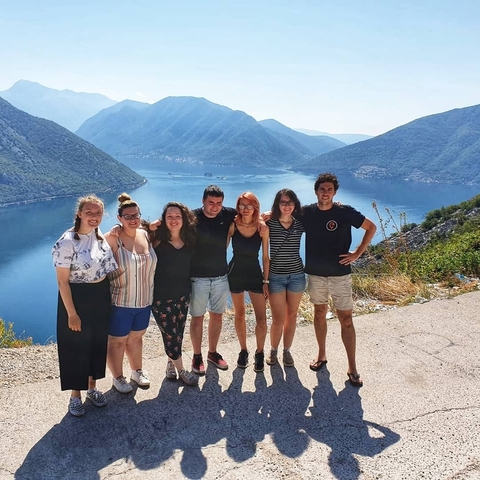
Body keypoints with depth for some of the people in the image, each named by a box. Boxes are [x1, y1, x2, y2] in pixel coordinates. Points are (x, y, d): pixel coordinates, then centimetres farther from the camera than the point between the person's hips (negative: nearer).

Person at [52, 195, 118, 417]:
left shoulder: (99, 236, 1)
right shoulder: (67, 242, -20)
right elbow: (62, 281, -18)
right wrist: (72, 313, -17)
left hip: (101, 297, 7)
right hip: (77, 298, -6)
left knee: (98, 343, 18)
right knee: (76, 347, 8)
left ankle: (92, 387, 38)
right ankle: (75, 395, 27)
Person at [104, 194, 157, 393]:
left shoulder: (146, 235, 1)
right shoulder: (112, 239, -17)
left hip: (144, 300, 5)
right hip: (120, 302, -5)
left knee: (136, 337, 23)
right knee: (117, 341, 12)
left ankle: (137, 371, 42)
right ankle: (118, 378, 32)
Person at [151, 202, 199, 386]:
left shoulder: (189, 241, 0)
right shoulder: (157, 241, -12)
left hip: (183, 295, 4)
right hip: (161, 297, -4)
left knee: (178, 333, 13)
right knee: (170, 334, 2)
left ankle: (171, 364, 35)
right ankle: (181, 370, 20)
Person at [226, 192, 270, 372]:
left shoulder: (262, 228, -9)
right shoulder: (232, 225, -9)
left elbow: (265, 257, -3)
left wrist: (266, 281, -2)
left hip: (255, 274, 0)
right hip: (235, 273, 0)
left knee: (261, 317, -2)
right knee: (239, 314, 14)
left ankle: (259, 353, 18)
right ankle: (243, 350, 30)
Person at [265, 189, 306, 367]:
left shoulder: (300, 223, -1)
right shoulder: (269, 223, -7)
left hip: (296, 275, 2)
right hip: (275, 276, -2)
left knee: (292, 316, 12)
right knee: (278, 319, 2)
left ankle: (287, 351, 29)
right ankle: (273, 351, 25)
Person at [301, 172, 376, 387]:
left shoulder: (345, 212, -10)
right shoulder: (306, 212, -3)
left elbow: (371, 227, -1)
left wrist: (357, 253, -6)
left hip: (340, 274, -2)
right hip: (315, 274, 3)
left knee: (346, 319, 0)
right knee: (319, 313, 16)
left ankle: (352, 368, 10)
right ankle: (321, 355, 34)